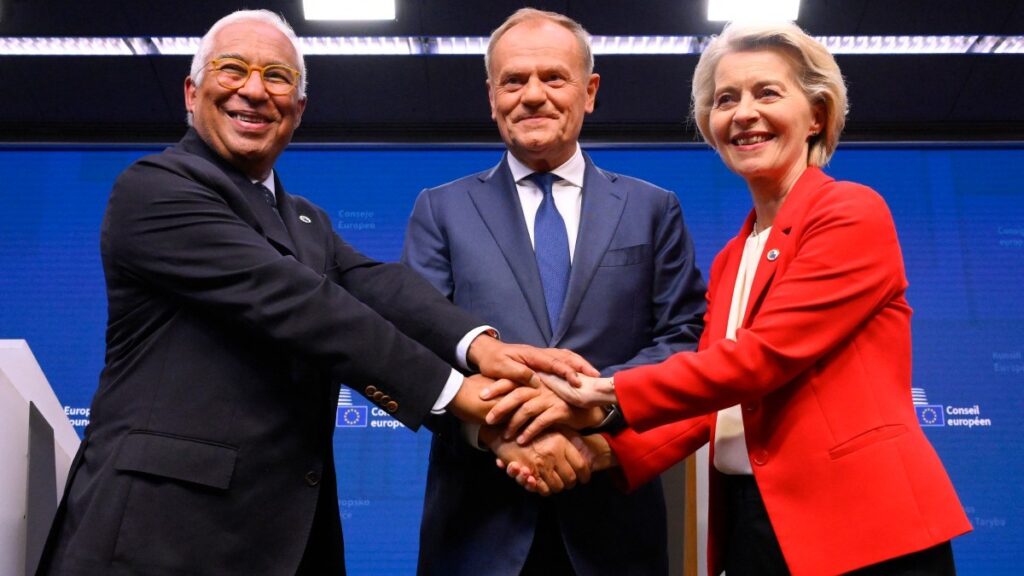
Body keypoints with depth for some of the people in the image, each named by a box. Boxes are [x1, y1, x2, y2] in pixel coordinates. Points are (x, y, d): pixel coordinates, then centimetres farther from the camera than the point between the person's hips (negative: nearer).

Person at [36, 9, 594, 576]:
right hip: (166, 526, -7)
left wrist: (478, 344, -23)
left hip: (293, 529, 7)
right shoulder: (154, 189, -9)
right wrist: (453, 387, -22)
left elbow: (375, 284, -3)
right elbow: (290, 301, -19)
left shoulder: (308, 221, 17)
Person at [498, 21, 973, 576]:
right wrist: (607, 453, -6)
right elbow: (712, 402, 9)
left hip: (860, 526, -7)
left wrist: (607, 399, -17)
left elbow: (762, 355, -18)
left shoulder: (854, 214, -8)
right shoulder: (730, 260, 15)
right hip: (748, 521, 7)